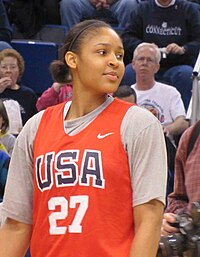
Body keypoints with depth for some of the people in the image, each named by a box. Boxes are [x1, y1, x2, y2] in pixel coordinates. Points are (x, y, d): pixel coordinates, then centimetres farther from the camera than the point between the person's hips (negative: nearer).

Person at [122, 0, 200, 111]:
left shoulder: (189, 9, 7)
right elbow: (126, 37, 8)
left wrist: (183, 49, -19)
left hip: (177, 65, -1)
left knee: (186, 73, -34)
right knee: (129, 71, -29)